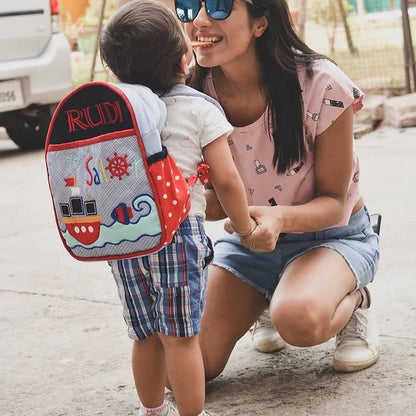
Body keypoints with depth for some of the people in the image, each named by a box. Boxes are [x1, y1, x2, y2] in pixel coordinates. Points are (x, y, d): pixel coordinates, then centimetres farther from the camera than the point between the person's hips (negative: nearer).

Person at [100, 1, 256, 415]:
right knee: (180, 336, 1)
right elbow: (225, 179, -4)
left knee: (146, 335, 17)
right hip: (177, 230, -5)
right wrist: (244, 226, 11)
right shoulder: (199, 108, -3)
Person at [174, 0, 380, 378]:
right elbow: (218, 202, -5)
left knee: (298, 319, -38)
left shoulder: (321, 85, -25)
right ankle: (269, 302, 17)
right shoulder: (196, 94, -13)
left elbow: (334, 202, -17)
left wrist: (279, 217, -39)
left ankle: (352, 301, -1)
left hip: (331, 236, -4)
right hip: (247, 238, 5)